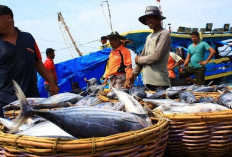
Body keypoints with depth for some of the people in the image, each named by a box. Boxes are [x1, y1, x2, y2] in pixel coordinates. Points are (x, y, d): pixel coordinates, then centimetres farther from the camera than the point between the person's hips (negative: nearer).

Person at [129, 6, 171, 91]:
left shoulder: (164, 34, -6)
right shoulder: (149, 37, 19)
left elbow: (157, 57, -15)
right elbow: (142, 56, 21)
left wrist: (139, 60, -1)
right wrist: (134, 74, 18)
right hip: (147, 80, 7)